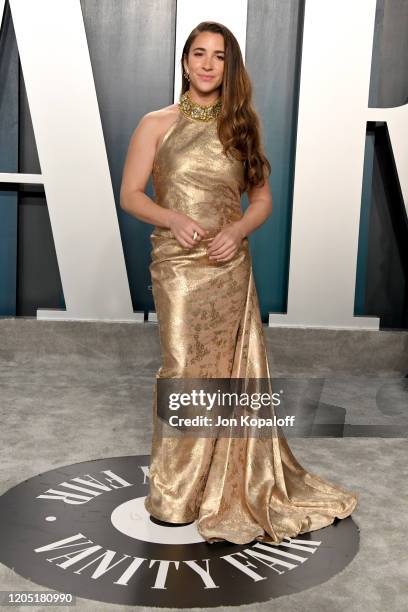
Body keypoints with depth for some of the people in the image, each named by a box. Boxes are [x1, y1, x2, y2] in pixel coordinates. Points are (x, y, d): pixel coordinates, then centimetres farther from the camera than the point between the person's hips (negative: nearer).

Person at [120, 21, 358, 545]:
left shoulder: (242, 127, 11)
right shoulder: (157, 124, 4)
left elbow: (262, 197, 11)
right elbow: (130, 194, 2)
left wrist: (238, 230, -8)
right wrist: (173, 219, -16)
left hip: (230, 266, 3)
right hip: (176, 265, -2)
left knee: (233, 370, 6)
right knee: (183, 370, -3)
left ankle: (235, 487, 24)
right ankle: (174, 494, 15)